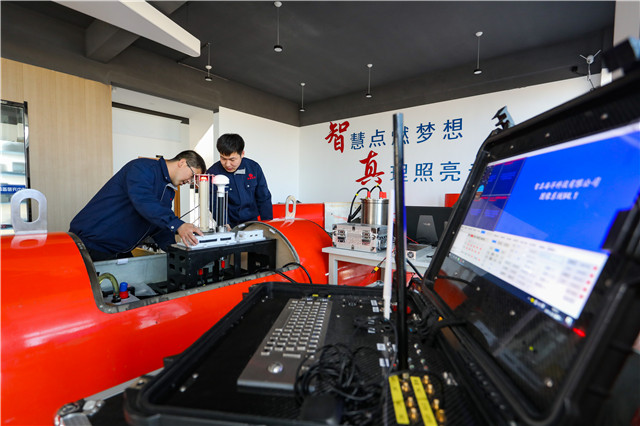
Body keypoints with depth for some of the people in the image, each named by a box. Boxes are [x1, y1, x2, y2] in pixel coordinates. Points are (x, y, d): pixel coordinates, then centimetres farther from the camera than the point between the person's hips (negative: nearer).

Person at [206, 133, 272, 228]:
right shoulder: (213, 173, -5)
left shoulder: (254, 168, 2)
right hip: (229, 227, 0)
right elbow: (215, 205, -5)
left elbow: (264, 199, 9)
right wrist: (224, 225, -21)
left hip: (252, 223, 0)